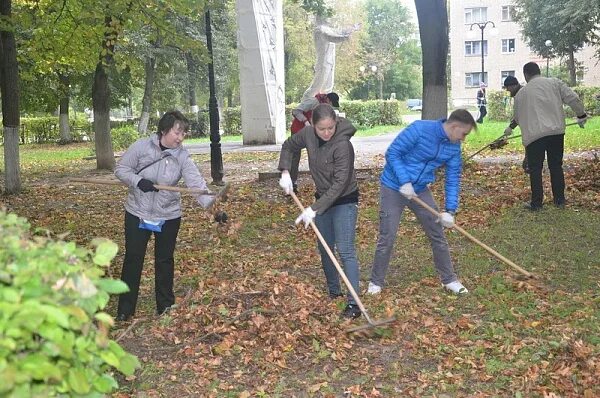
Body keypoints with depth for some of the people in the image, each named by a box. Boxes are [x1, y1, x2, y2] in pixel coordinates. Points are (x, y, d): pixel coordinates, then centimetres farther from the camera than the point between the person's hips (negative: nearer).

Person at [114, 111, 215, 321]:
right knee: (133, 259, 7)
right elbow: (121, 169, -5)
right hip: (137, 213, -1)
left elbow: (196, 182, -21)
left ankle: (166, 306, 28)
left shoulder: (182, 156, -10)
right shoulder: (141, 146, -11)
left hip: (168, 216, 1)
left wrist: (211, 204, -37)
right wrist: (138, 181, -24)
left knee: (165, 260, 12)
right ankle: (125, 309, 20)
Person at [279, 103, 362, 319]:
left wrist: (314, 209, -31)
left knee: (345, 250, -13)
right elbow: (288, 147, 12)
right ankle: (333, 292, 31)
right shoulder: (308, 134, -9)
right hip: (323, 198, 7)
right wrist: (285, 172, -3)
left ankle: (354, 303, -13)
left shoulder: (343, 145, -28)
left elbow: (339, 184, -29)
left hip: (344, 200, -7)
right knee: (325, 249, 15)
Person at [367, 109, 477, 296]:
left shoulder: (454, 147, -4)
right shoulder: (419, 129, -23)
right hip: (394, 188, -6)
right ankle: (376, 282, 14)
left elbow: (453, 178, 0)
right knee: (387, 238, -3)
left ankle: (449, 279, 22)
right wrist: (404, 182, -26)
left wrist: (450, 210, -9)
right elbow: (392, 153, -20)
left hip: (420, 191, 6)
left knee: (437, 235, 8)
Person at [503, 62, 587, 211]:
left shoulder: (521, 93, 7)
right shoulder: (555, 83, 5)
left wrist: (510, 128, 39)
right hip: (556, 132, 2)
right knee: (556, 166, 14)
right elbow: (573, 99, 0)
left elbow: (516, 117, 19)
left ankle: (536, 203, 10)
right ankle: (560, 201, 19)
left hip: (533, 135, -2)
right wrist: (581, 115, 16)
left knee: (535, 170, 7)